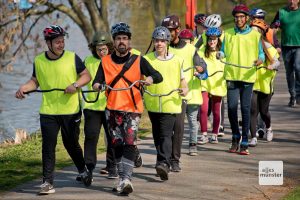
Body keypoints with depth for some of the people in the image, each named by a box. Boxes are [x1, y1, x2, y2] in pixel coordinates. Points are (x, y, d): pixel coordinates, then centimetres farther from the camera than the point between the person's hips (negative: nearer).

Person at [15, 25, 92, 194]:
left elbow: (86, 76, 0)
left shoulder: (72, 58, -5)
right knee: (48, 146, -5)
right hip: (48, 112, 1)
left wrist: (75, 85, -17)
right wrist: (23, 88, -6)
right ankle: (48, 182, -2)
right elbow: (35, 81, 13)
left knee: (71, 144, 11)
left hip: (70, 111, -1)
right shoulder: (39, 61, 2)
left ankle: (83, 170, 37)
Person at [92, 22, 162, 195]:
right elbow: (97, 81, 1)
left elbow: (158, 76, -4)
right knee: (117, 145, 7)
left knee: (130, 144, -15)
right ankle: (122, 178, 17)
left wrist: (150, 78, -27)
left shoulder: (138, 60, 3)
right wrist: (97, 85, -24)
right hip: (113, 109, 3)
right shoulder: (106, 61, 9)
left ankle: (126, 179, -21)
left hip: (133, 108, -3)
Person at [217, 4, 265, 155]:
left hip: (248, 76, -1)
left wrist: (260, 60, -15)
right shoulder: (228, 34, 11)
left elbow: (261, 53, 6)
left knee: (245, 108, -2)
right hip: (231, 75, 1)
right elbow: (224, 51, 14)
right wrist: (220, 55, -8)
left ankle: (244, 142, 3)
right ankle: (235, 136, 18)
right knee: (231, 107, -5)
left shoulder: (255, 35, 5)